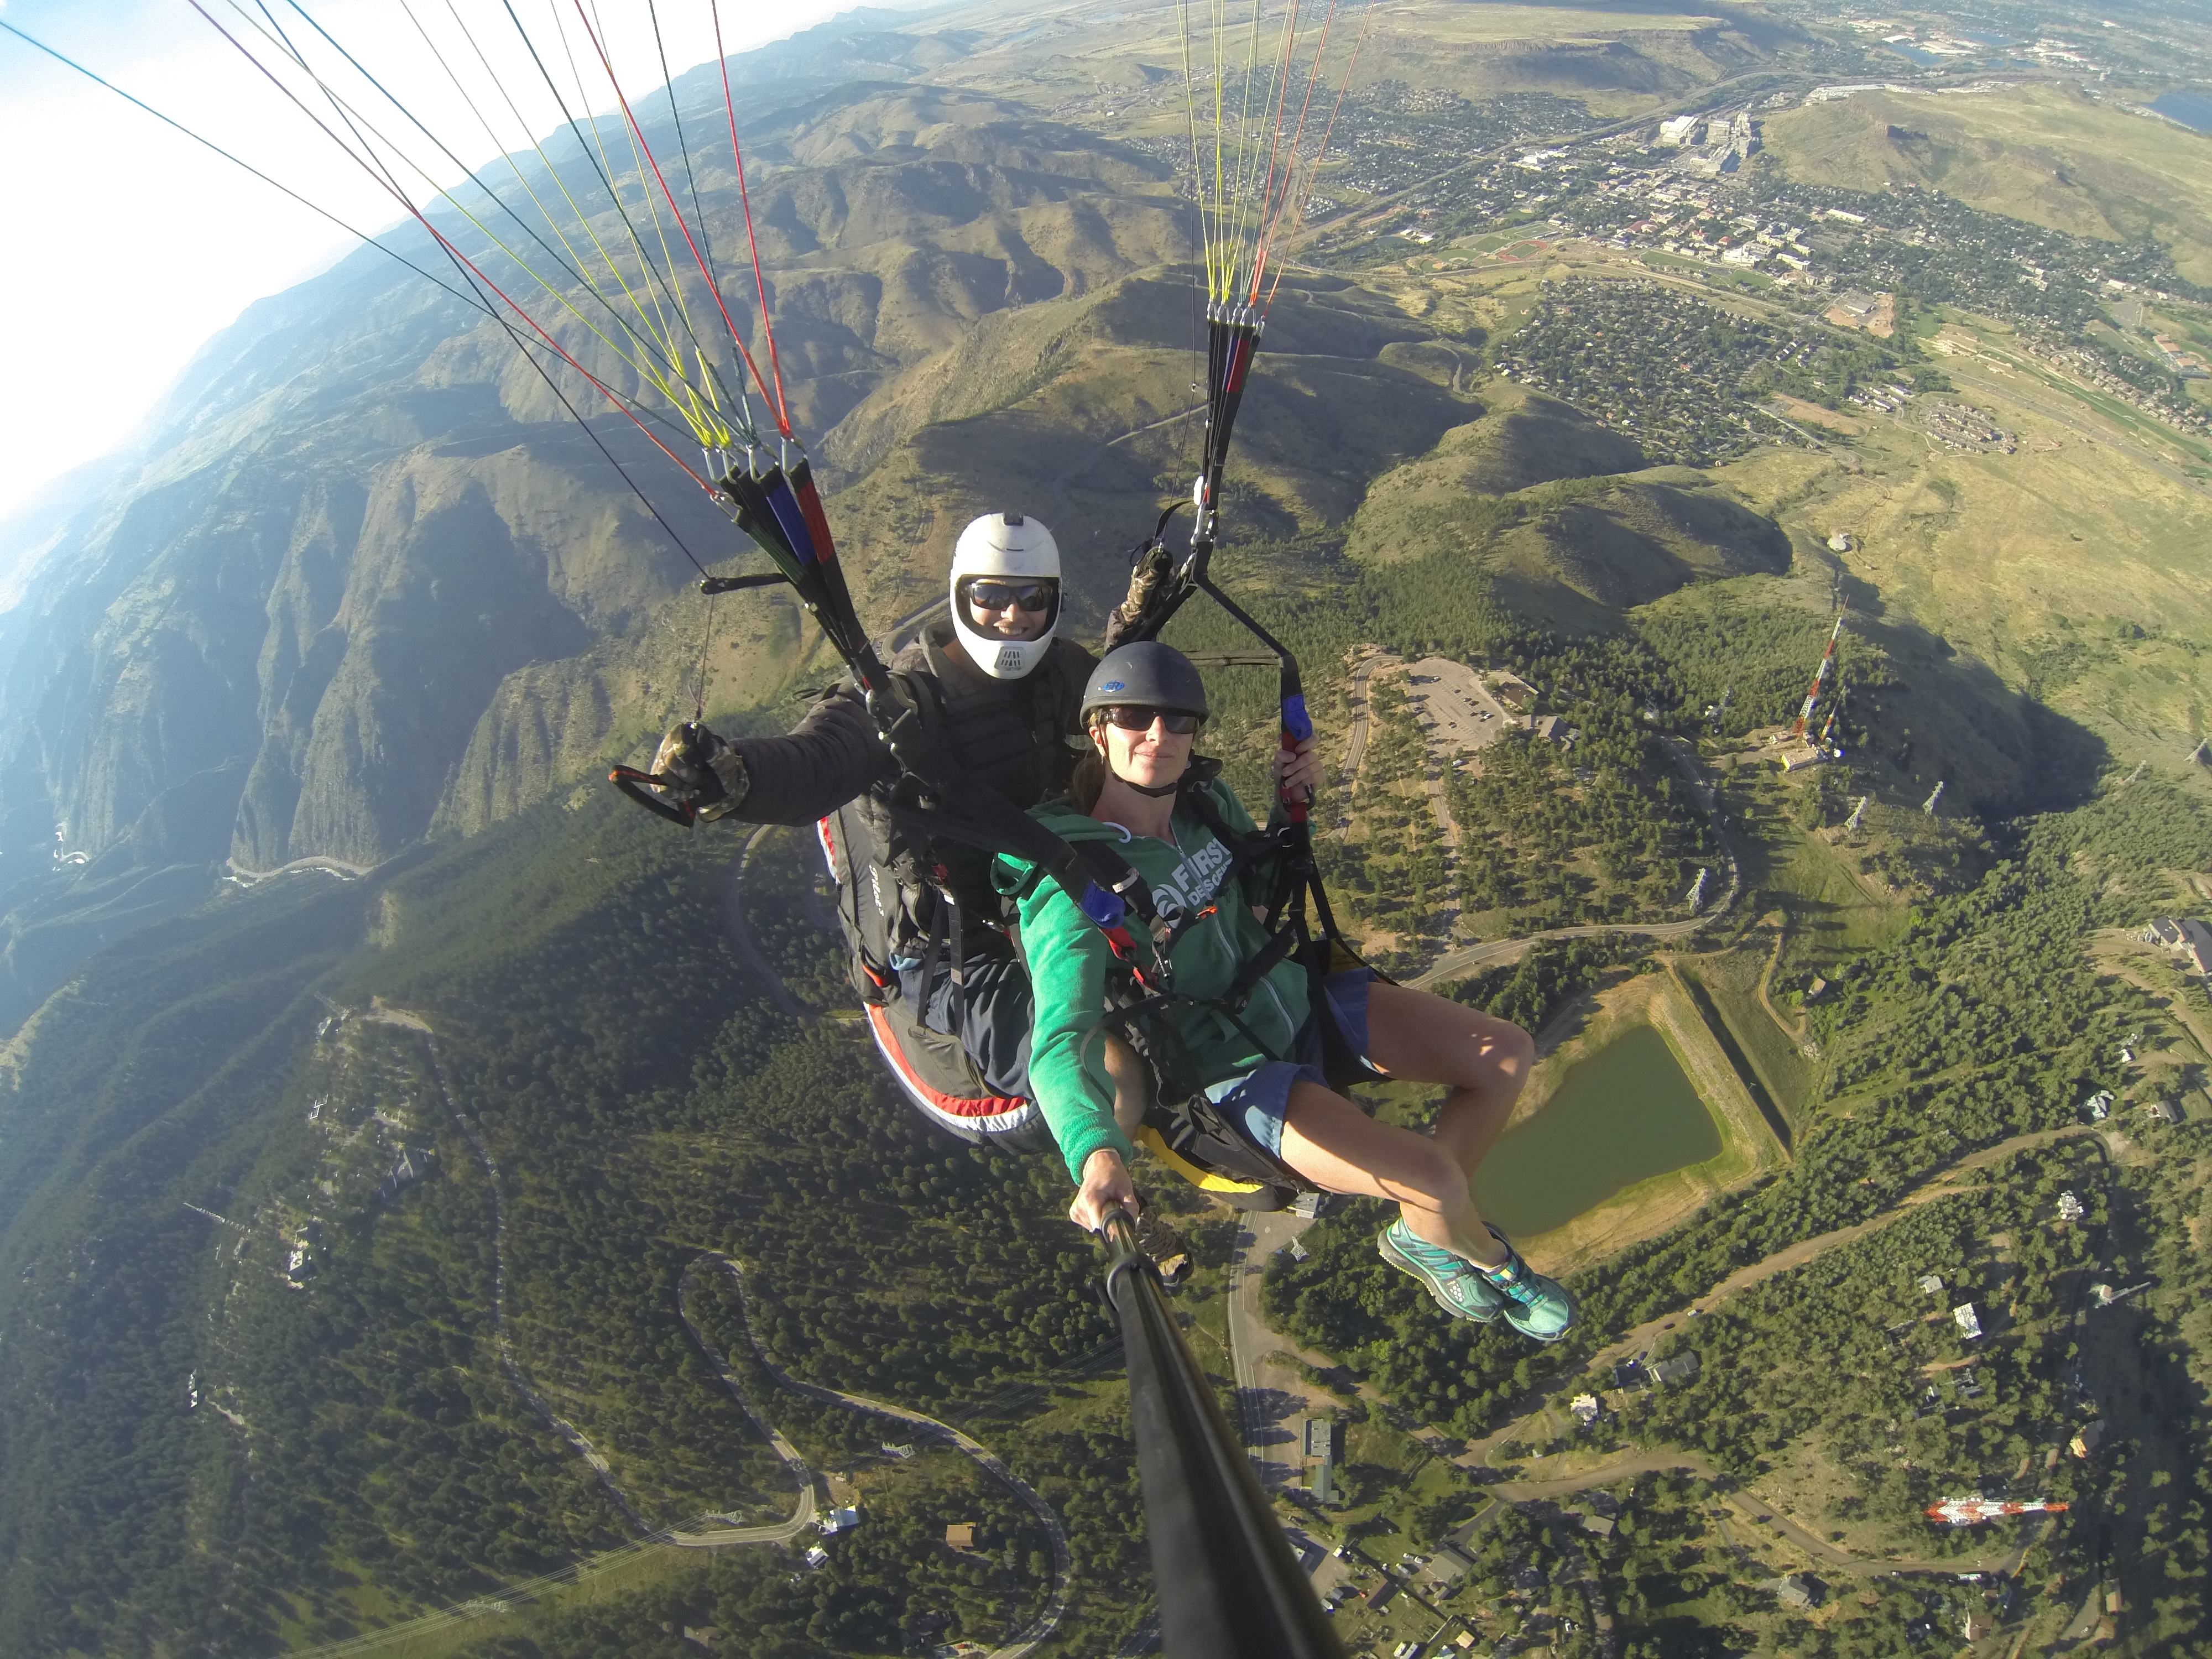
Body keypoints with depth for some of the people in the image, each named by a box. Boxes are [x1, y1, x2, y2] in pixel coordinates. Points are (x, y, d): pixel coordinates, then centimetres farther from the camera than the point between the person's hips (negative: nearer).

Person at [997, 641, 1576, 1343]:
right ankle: (1478, 1251, 20)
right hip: (1233, 1073, -7)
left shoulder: (1204, 797, -5)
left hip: (1296, 997, 7)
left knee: (1507, 1053, 2)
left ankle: (1425, 1233, 22)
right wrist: (1098, 1152, -54)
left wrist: (1293, 800, -4)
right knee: (1437, 1178, -20)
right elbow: (1061, 1042, -35)